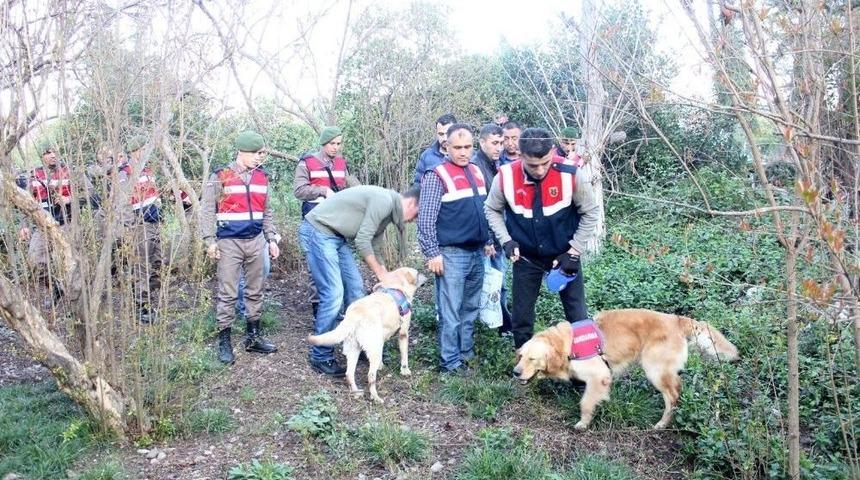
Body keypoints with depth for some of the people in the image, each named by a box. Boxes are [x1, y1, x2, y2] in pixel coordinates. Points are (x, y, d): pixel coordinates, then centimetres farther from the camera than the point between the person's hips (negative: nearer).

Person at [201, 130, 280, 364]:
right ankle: (224, 342, 8)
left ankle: (253, 336, 23)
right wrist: (210, 240, -11)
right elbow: (208, 210, -6)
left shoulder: (261, 177, 9)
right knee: (228, 294, -1)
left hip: (256, 240, 5)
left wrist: (271, 239, 12)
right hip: (229, 242, -5)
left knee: (255, 291, 11)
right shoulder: (220, 176, -6)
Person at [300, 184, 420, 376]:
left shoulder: (388, 211, 12)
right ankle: (320, 357, -1)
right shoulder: (384, 200, -18)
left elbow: (374, 249, 17)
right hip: (317, 230, -10)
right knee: (334, 294, -12)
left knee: (355, 287, 10)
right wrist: (381, 273, -8)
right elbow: (362, 241, -19)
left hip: (337, 236, 10)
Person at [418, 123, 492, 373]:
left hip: (477, 252, 7)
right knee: (451, 311, 0)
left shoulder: (476, 171, 11)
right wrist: (432, 254, -16)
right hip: (451, 255, -7)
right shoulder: (437, 175, -12)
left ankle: (466, 350, 32)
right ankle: (450, 362, 10)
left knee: (471, 307, 18)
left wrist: (488, 241, 18)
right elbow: (425, 220, -14)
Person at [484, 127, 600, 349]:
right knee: (521, 316, 9)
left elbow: (590, 213, -8)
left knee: (577, 316, 6)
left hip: (564, 254, -1)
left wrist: (573, 252, -11)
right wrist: (506, 241, -13)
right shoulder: (506, 176, -19)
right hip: (526, 257, 1)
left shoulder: (571, 174, -22)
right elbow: (492, 210, 0)